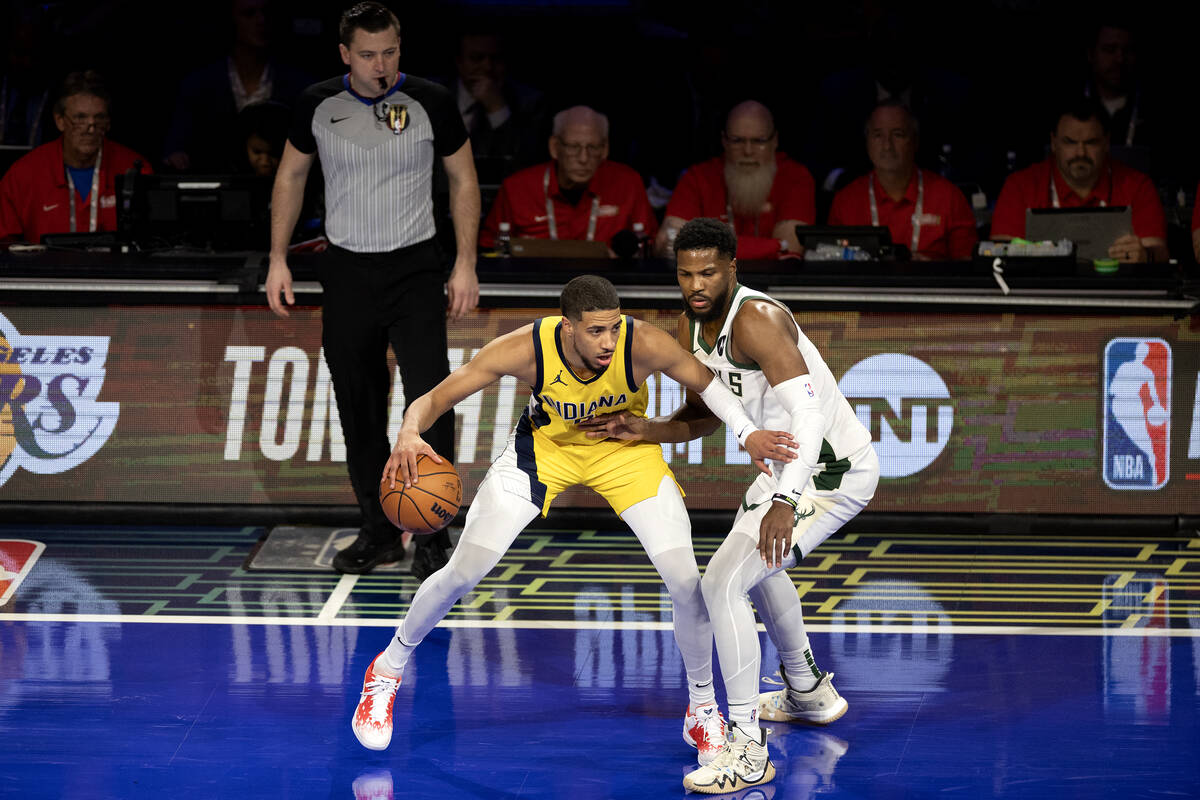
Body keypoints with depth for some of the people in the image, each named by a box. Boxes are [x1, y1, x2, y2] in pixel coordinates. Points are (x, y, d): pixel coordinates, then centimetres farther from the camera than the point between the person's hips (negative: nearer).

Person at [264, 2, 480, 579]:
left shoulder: (430, 102, -6)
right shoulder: (318, 105, -1)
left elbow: (463, 180, 4)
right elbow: (291, 176, 13)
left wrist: (465, 266, -2)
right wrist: (278, 260, 7)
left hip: (415, 269, -2)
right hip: (347, 272, 2)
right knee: (359, 411, 6)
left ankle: (432, 537, -6)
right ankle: (379, 535, 17)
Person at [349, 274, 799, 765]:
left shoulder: (644, 345, -34)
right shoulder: (526, 349, -35)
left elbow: (705, 383, -14)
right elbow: (434, 398, -28)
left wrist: (747, 433, -31)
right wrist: (409, 436, -50)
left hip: (625, 448, 0)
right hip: (546, 444, 0)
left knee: (686, 582, -11)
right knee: (462, 574, -3)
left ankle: (702, 709, 13)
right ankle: (387, 671, 23)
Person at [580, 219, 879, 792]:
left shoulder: (757, 320, -27)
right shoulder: (691, 326, 3)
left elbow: (808, 412, -35)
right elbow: (705, 415, 16)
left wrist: (784, 502, -46)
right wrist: (647, 431, -3)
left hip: (831, 472, -11)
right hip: (790, 466, 11)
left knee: (723, 582, -19)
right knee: (756, 561, 34)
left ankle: (748, 753, -15)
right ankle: (808, 692, 55)